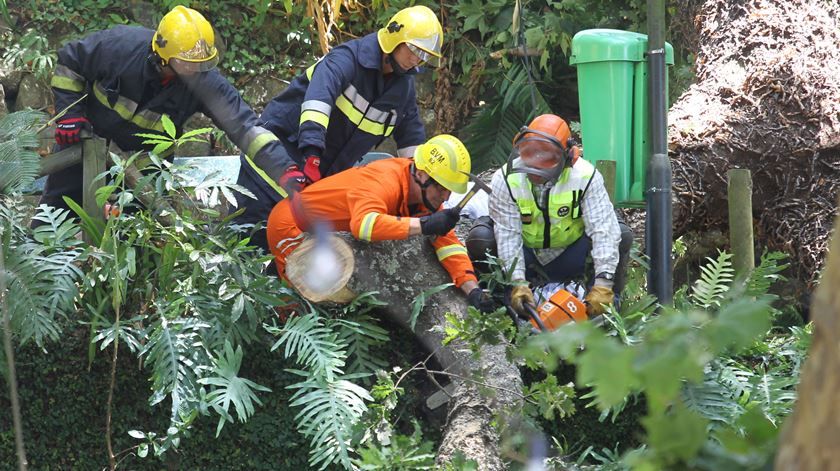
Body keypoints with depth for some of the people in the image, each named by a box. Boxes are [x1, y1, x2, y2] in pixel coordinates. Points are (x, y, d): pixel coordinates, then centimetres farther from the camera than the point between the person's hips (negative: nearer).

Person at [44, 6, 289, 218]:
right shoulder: (120, 46, -32)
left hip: (148, 157, 1)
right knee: (60, 204, 11)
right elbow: (69, 60, -14)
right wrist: (70, 112, -18)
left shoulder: (205, 82, -30)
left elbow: (243, 124, -33)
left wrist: (281, 164, -46)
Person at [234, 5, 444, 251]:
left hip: (322, 173, 7)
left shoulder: (403, 88, 4)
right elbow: (318, 97, -38)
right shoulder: (349, 58, -20)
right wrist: (311, 155, -49)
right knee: (253, 233, -11)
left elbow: (412, 141, 18)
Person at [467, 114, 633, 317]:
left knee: (622, 234, -20)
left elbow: (603, 230, -28)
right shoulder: (506, 180, -21)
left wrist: (603, 284, -38)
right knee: (480, 237, -29)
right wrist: (517, 283, -37)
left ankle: (609, 301, -7)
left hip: (568, 258, 1)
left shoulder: (585, 177, -22)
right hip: (526, 257, -1)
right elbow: (508, 236, -24)